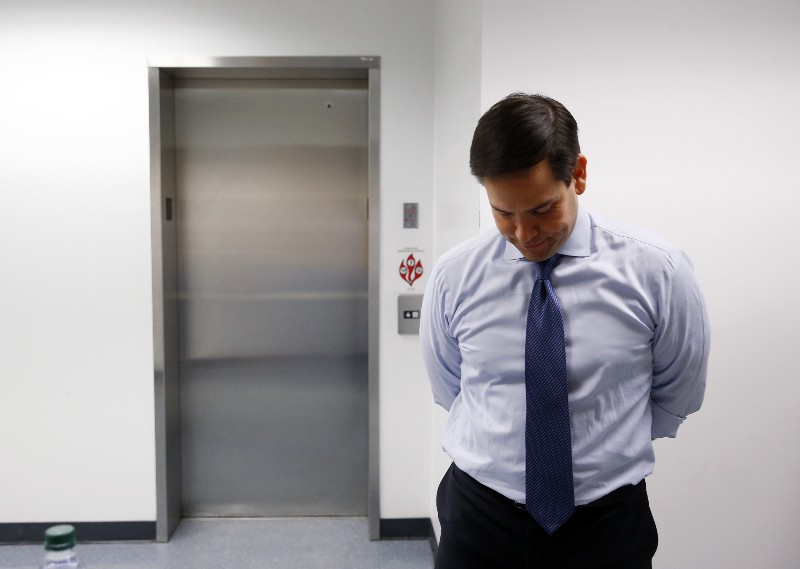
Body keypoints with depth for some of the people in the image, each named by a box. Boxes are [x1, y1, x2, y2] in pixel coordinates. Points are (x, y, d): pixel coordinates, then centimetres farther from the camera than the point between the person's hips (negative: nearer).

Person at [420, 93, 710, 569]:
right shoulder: (454, 276, -9)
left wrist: (605, 452, 6)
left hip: (608, 523, 0)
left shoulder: (657, 270, -12)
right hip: (479, 516, 1)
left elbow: (677, 397, 2)